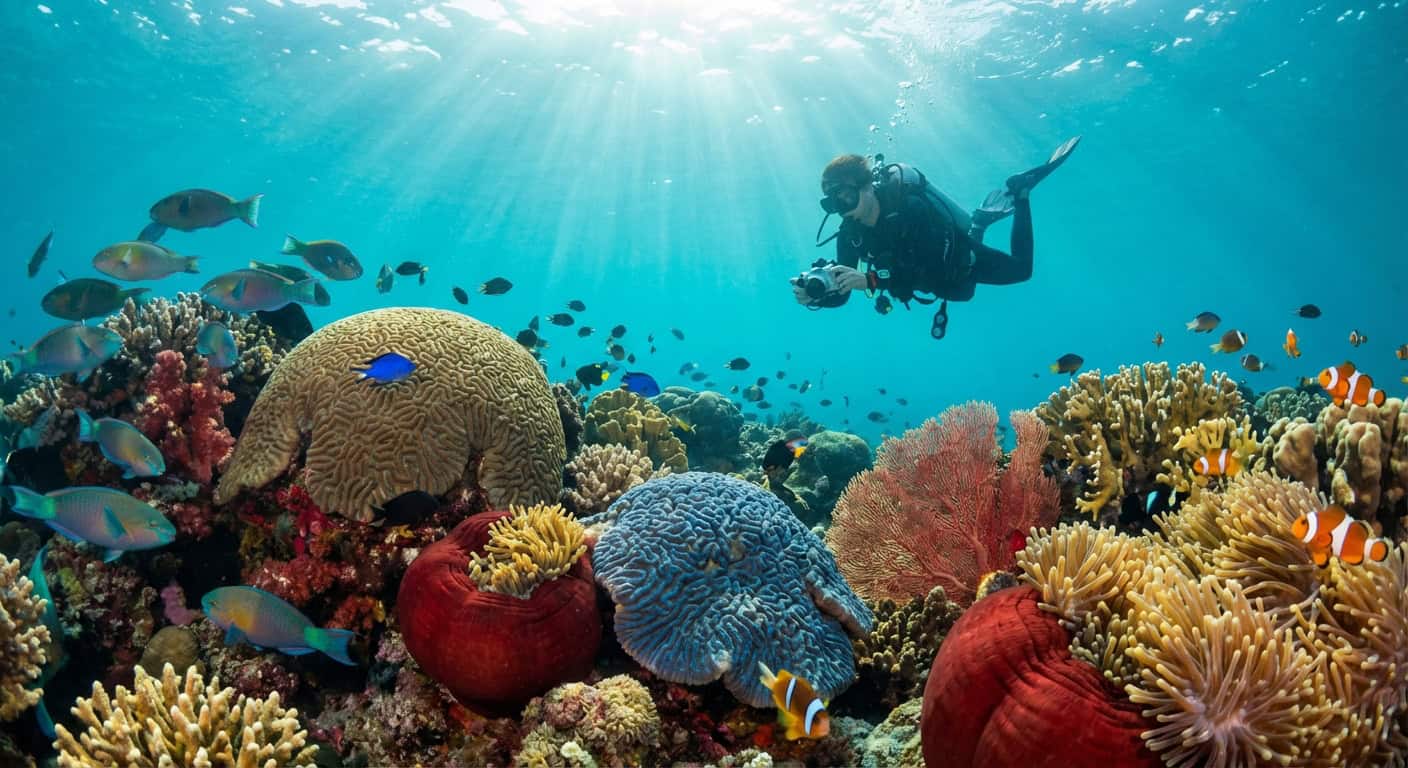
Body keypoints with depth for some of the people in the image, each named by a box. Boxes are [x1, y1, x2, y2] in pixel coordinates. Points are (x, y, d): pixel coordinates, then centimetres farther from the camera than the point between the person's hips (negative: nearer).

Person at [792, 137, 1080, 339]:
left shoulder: (911, 207, -42)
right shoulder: (850, 232, -26)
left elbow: (929, 271, -50)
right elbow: (842, 293, -22)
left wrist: (871, 280, -61)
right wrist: (815, 295, -45)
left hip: (960, 259, -6)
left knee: (1021, 268, 19)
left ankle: (1019, 191, 29)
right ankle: (980, 221, 43)